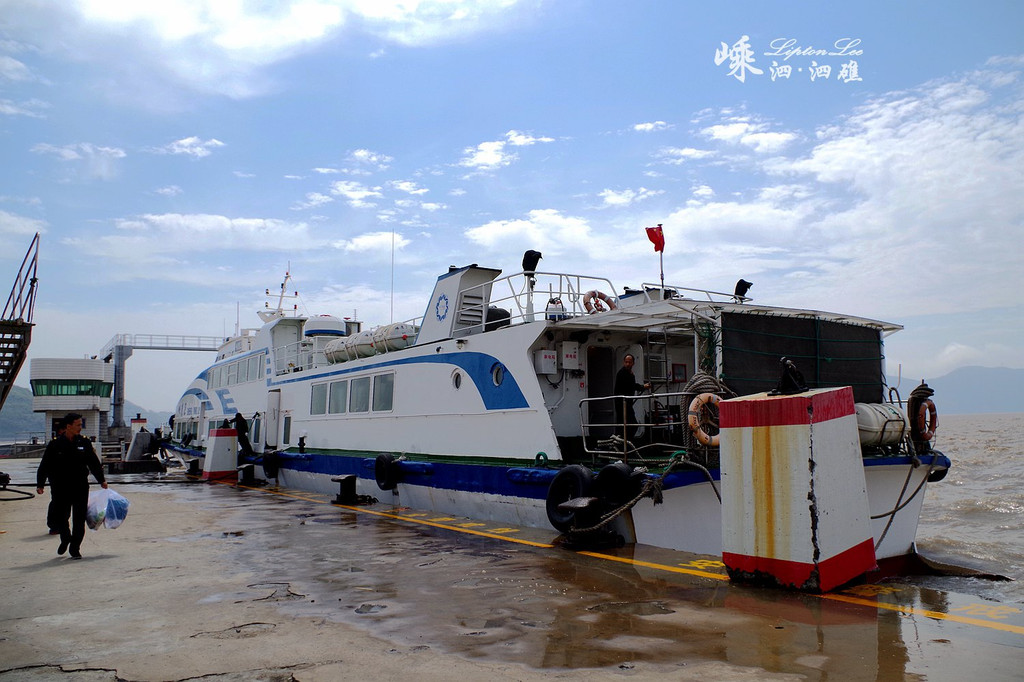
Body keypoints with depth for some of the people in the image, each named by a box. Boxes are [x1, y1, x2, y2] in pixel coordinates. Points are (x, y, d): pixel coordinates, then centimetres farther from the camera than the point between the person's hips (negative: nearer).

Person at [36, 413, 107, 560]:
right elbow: (45, 466, 1)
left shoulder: (84, 443, 4)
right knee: (61, 517, 6)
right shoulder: (56, 444, -3)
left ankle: (75, 548, 11)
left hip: (81, 488, 1)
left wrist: (101, 480, 11)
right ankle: (65, 540, 34)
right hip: (60, 489, -1)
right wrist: (40, 484, -4)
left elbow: (94, 463, 11)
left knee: (79, 520, 0)